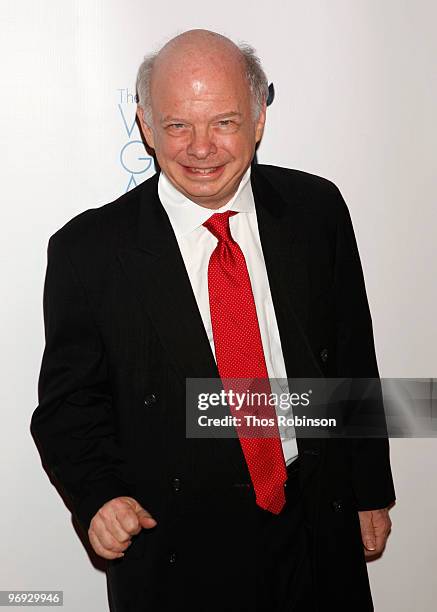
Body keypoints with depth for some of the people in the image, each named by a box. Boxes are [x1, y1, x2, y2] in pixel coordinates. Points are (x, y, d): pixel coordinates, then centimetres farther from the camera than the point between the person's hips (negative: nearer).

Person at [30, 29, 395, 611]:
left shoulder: (316, 208, -5)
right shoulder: (89, 250, -13)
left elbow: (353, 361, 3)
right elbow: (69, 400, -3)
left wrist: (370, 492, 8)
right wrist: (100, 496, -20)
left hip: (320, 528, 3)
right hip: (176, 550, -2)